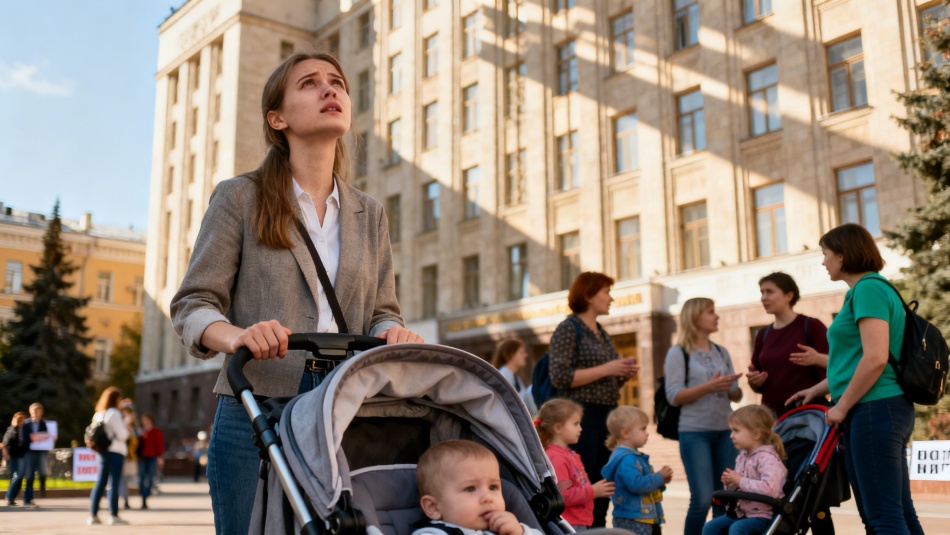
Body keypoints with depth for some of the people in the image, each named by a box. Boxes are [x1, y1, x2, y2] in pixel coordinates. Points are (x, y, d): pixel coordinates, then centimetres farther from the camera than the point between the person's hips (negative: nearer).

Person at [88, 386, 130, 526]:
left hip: (102, 452, 8)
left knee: (100, 483, 9)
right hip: (115, 452, -8)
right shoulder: (114, 413, -11)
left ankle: (93, 515, 10)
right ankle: (114, 515, -3)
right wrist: (127, 429, 5)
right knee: (113, 483, -5)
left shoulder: (98, 414, 13)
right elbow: (121, 435, -14)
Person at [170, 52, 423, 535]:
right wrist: (236, 336, -23)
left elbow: (380, 312, 14)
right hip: (257, 411, -3)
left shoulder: (369, 215, 16)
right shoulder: (240, 198, 4)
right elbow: (192, 304, -1)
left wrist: (393, 333, -11)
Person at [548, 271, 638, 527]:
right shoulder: (568, 329, -7)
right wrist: (606, 369, -17)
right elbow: (560, 377, -17)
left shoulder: (602, 333, 17)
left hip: (608, 415, 8)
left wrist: (625, 373, 3)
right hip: (582, 416, -8)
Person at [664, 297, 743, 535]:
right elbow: (674, 396, -10)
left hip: (725, 431, 5)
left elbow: (736, 396, 14)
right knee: (702, 498, -11)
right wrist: (708, 386, -20)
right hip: (694, 432, -5)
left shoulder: (722, 352, 14)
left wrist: (733, 387, -9)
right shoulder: (678, 353, -2)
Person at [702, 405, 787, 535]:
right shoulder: (742, 457, 10)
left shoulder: (767, 458, -17)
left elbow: (770, 488, -35)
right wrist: (730, 483, -3)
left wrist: (740, 481, -24)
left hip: (763, 516, -9)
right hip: (742, 512, 9)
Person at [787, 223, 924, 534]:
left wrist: (842, 406, -13)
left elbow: (875, 359, -21)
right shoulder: (872, 288, 19)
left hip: (874, 410, -10)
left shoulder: (868, 288, -12)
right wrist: (819, 390, 28)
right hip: (884, 410, 10)